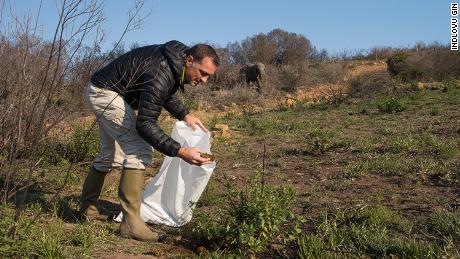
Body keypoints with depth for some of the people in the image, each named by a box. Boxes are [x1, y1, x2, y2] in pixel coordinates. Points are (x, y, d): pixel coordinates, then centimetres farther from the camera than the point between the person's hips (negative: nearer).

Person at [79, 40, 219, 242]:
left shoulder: (177, 64, -5)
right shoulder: (161, 73, -33)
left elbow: (166, 94, 14)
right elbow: (145, 125, -35)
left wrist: (185, 115, -1)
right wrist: (180, 152, -41)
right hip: (105, 92, -10)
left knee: (110, 155, 20)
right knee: (139, 150, -21)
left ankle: (88, 208, 36)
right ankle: (131, 223, -18)